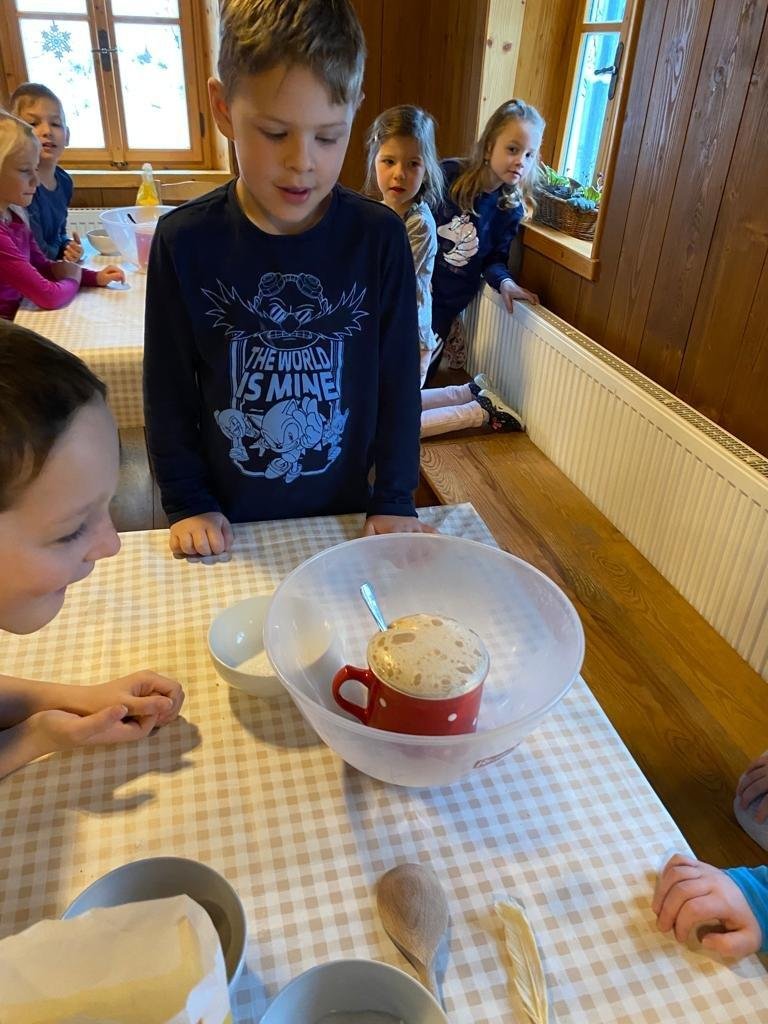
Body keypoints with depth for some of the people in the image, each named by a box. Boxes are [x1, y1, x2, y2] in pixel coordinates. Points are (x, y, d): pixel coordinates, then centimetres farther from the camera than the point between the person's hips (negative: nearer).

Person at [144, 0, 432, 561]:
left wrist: (394, 500, -5)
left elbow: (398, 376, -5)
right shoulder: (185, 241, -13)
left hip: (344, 509, 0)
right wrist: (187, 504, -4)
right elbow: (169, 389, -4)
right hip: (228, 520, 0)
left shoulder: (379, 237, -12)